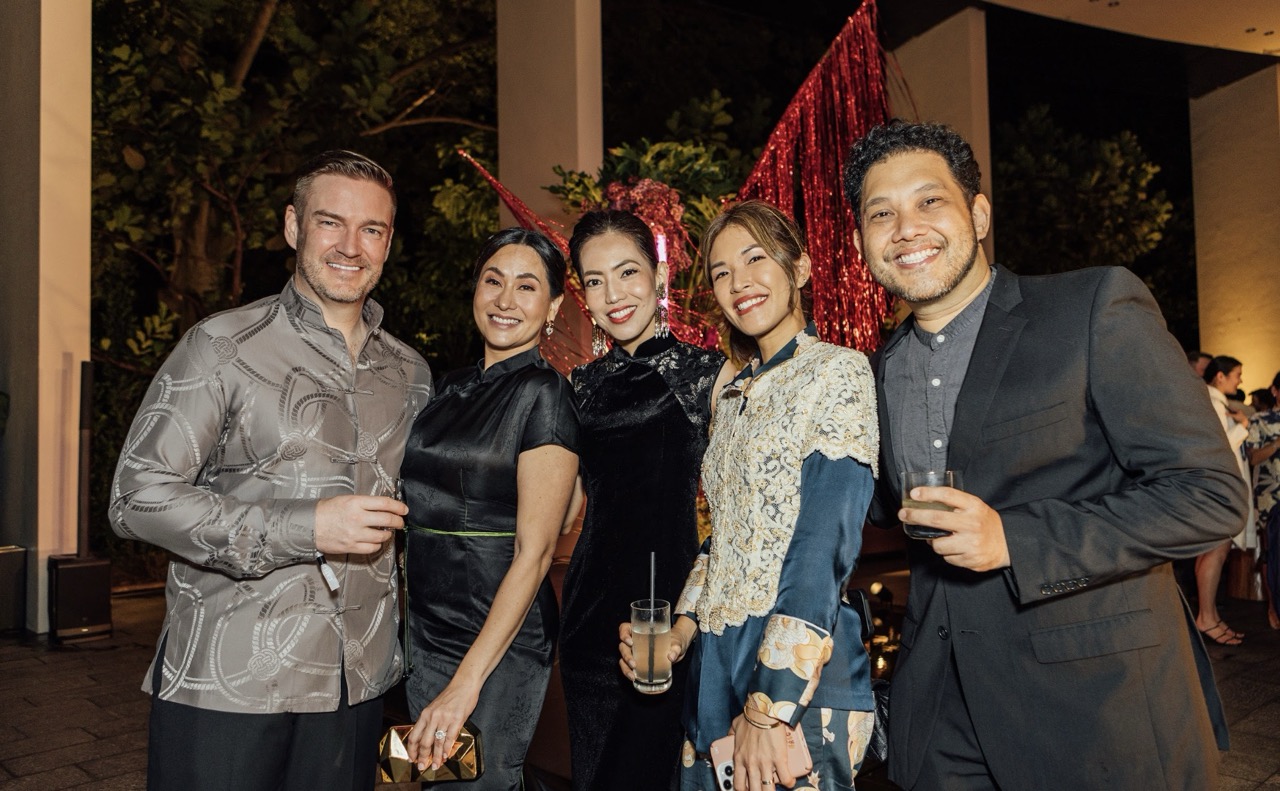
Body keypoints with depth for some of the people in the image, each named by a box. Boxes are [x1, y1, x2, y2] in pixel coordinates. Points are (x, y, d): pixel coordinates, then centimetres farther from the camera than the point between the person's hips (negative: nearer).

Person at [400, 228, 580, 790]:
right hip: (425, 632, 7)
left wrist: (466, 683, -21)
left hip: (498, 643, -7)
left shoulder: (543, 392, -13)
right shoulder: (453, 387, 9)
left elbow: (533, 551, -18)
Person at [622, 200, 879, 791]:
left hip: (798, 680, -7)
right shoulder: (733, 396, 12)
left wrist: (770, 708, -20)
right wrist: (682, 630, 5)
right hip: (715, 674, 7)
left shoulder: (837, 372, -9)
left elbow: (823, 548, -17)